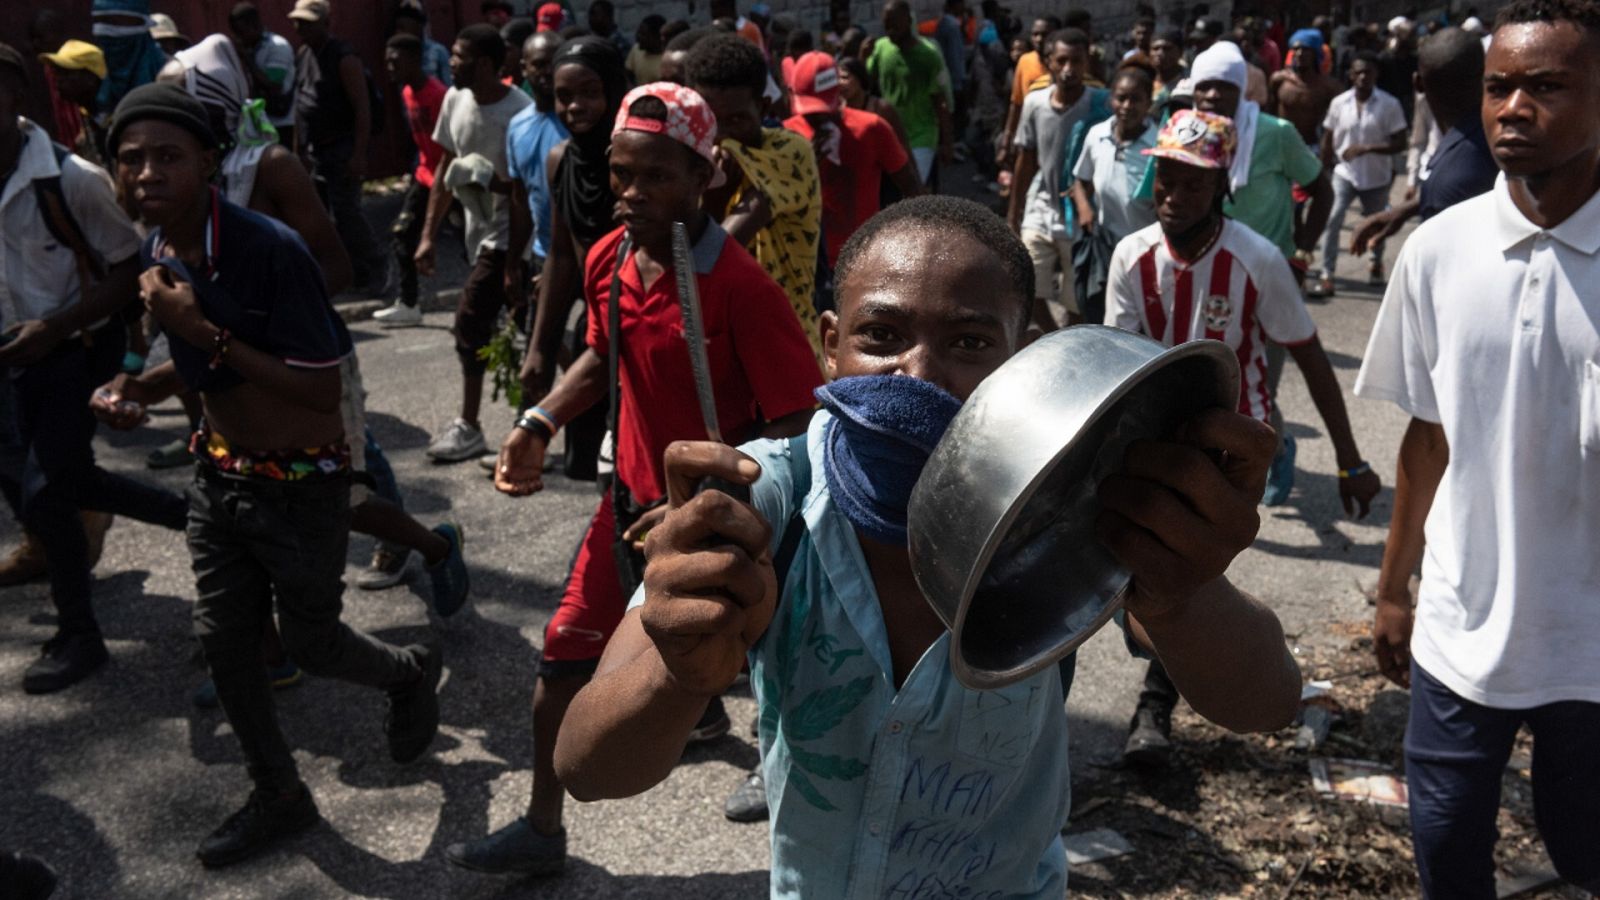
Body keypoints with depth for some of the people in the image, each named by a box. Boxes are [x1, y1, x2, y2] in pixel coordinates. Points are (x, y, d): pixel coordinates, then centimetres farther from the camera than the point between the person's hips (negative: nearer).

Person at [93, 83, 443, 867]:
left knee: (310, 643, 8)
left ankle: (411, 673, 42)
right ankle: (280, 796, 31)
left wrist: (204, 331, -30)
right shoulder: (157, 253, -2)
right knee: (221, 640, 11)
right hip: (220, 476, 7)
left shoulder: (271, 250, -26)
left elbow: (322, 390, -26)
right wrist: (142, 386, -6)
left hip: (301, 486, -7)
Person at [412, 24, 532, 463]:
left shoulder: (519, 112, -19)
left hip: (506, 234, -7)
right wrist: (428, 234, 9)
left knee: (471, 323, -8)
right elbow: (445, 168, 11)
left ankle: (468, 426, 5)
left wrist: (488, 180, -32)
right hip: (479, 230, 7)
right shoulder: (456, 100, 3)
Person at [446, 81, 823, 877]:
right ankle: (541, 832, 34)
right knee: (564, 660, 13)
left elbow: (798, 424, -23)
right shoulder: (607, 260, -3)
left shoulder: (740, 286, -24)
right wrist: (539, 424, 3)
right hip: (634, 499, 7)